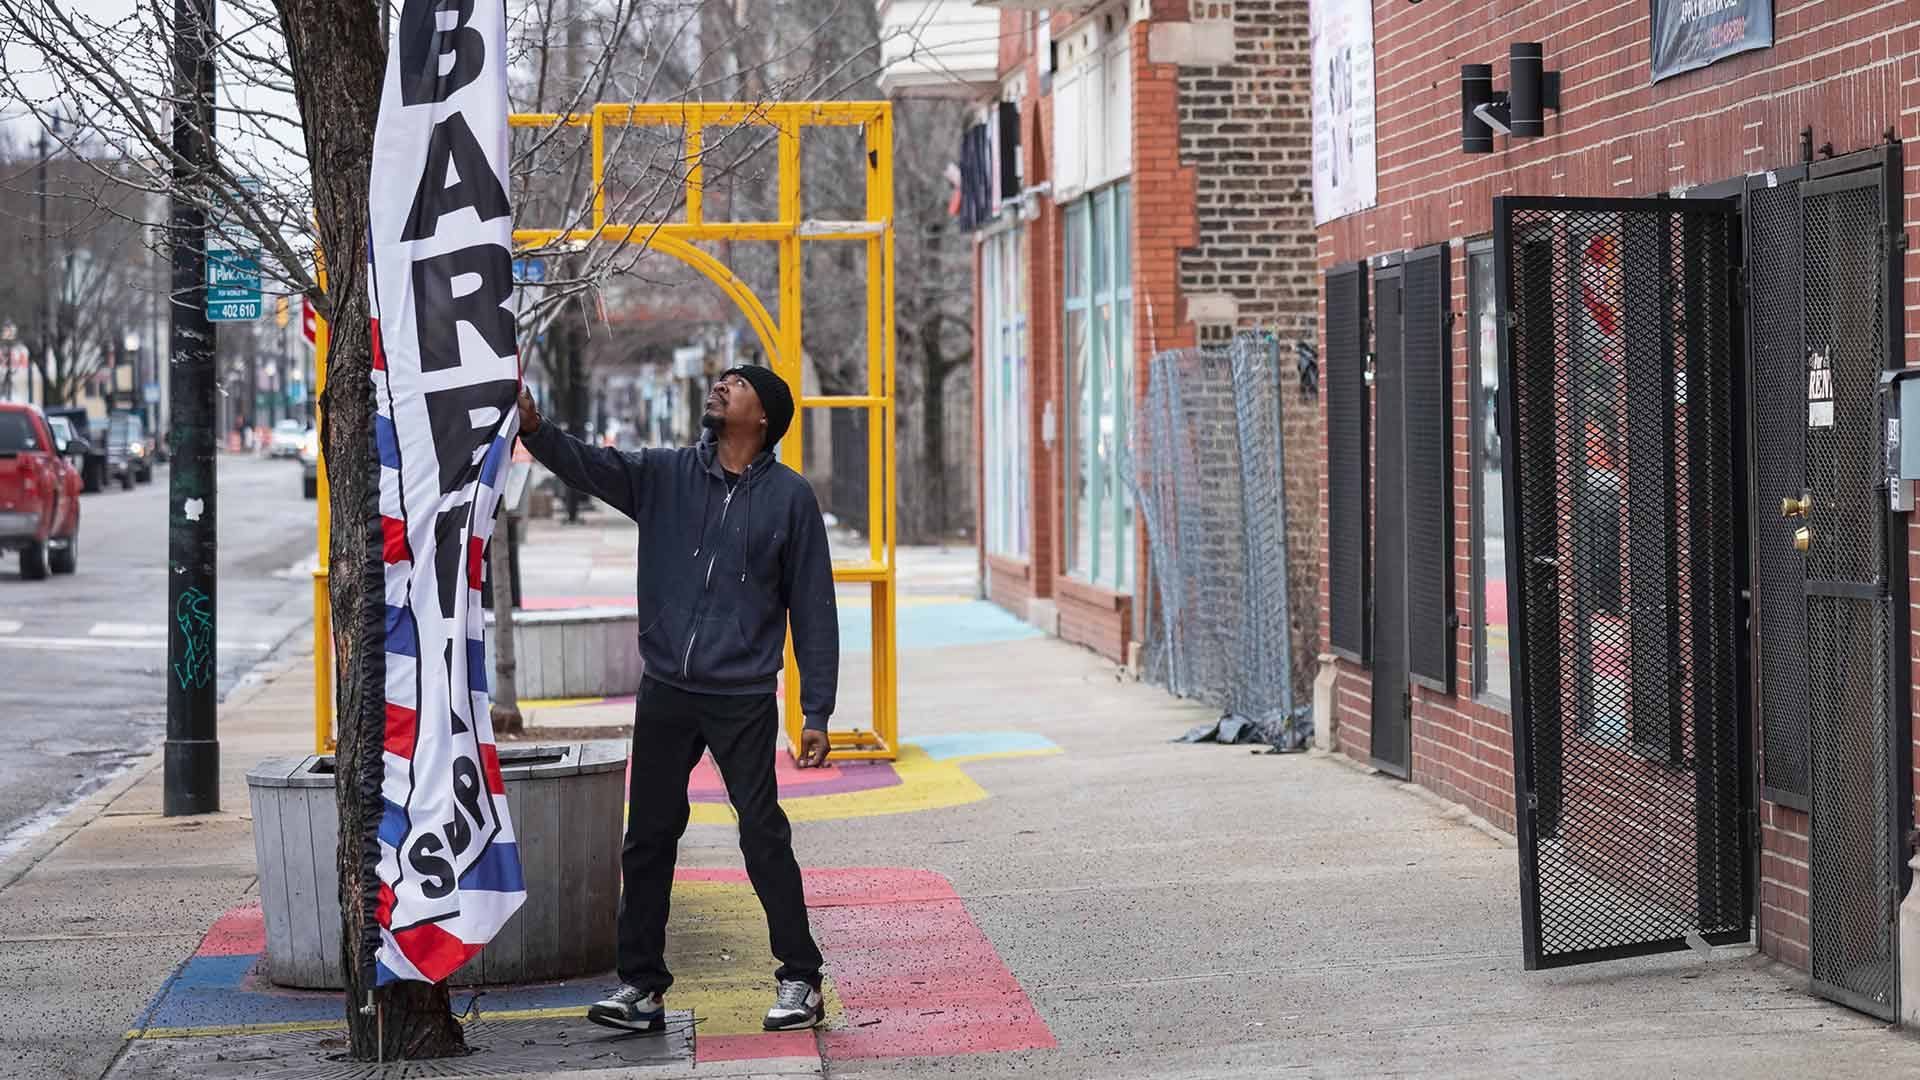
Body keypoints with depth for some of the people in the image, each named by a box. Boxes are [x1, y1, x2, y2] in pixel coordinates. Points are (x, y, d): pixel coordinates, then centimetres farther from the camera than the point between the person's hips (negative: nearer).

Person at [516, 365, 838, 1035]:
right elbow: (587, 465, -7)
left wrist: (817, 712, -2)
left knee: (764, 838, -5)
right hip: (665, 694, 3)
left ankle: (800, 979, 7)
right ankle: (640, 985, 16)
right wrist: (534, 427, -29)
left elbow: (812, 609, 2)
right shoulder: (665, 476, 8)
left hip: (744, 701, -3)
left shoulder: (789, 497, 1)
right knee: (648, 838, 7)